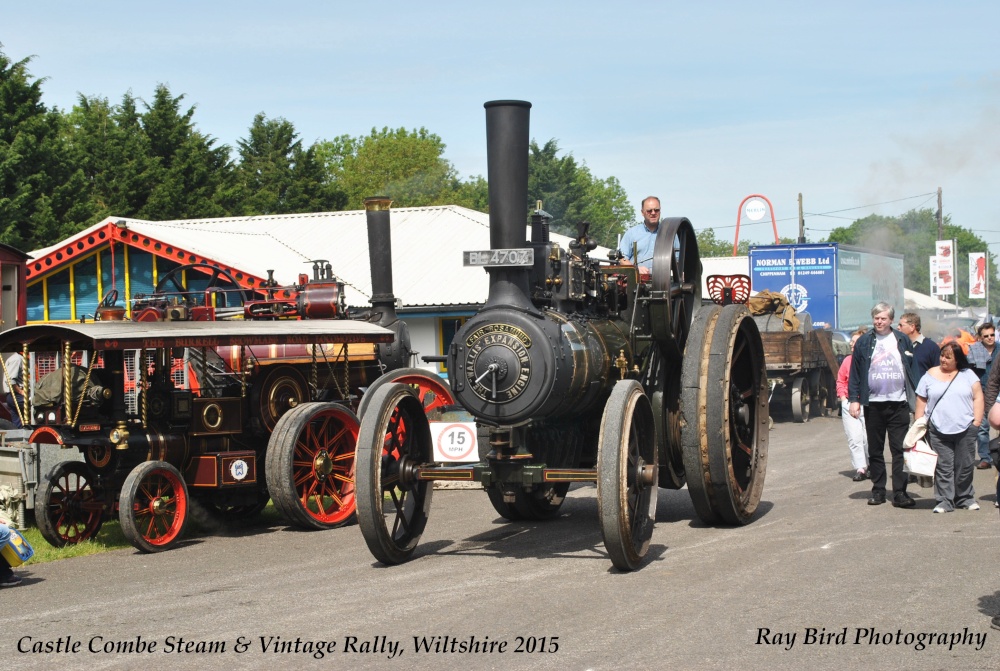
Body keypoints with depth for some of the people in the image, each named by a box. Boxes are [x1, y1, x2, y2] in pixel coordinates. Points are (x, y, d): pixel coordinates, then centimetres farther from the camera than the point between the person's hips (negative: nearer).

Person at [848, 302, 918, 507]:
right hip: (873, 403, 1)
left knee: (900, 449, -3)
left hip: (899, 403, -1)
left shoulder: (903, 341, 6)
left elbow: (913, 370, 8)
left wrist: (916, 398, 2)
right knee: (875, 450, 7)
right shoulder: (864, 342, 5)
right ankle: (878, 491, 15)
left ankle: (900, 493, -3)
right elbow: (855, 372, 5)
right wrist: (853, 399, -3)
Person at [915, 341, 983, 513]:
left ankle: (965, 498, 19)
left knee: (965, 466, 6)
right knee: (943, 467, -1)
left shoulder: (968, 374, 7)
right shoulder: (930, 376, 7)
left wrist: (977, 421, -5)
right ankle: (945, 501, 2)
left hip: (965, 429, 0)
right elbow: (921, 402, 8)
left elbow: (978, 397, 4)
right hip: (938, 431, 0)